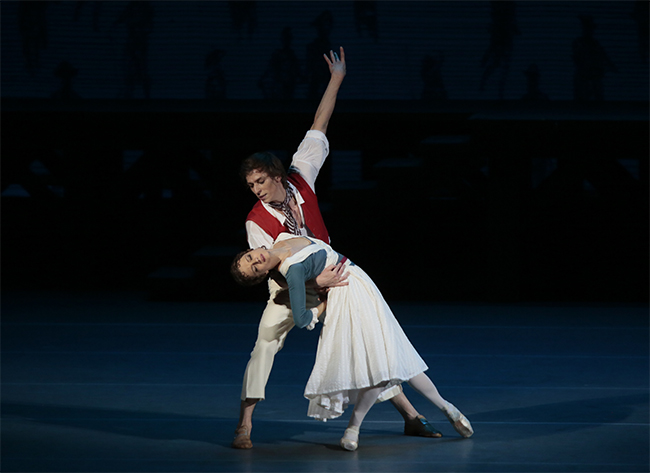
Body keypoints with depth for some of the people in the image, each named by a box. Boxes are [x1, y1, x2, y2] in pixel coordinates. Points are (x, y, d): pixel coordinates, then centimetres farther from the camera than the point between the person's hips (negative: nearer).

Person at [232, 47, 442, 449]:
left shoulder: (301, 178, -14)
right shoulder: (257, 221, -22)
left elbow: (319, 129, -9)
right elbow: (274, 272, -25)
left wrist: (336, 80, -9)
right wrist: (316, 281, -38)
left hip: (329, 278, 3)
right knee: (264, 347, -22)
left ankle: (410, 416, 9)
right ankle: (245, 426, -16)